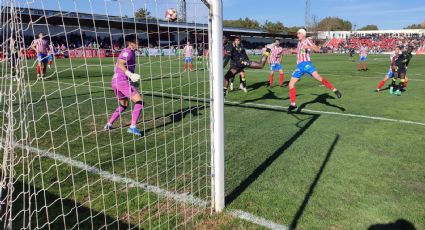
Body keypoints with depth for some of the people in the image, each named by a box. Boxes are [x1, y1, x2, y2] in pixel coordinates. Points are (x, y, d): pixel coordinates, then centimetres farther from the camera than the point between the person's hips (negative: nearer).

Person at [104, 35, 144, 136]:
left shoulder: (127, 51, 22)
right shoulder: (128, 51, -7)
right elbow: (120, 64, -22)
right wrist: (130, 74, -30)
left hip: (115, 81, 10)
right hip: (123, 81, -10)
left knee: (123, 105, 24)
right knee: (139, 101, -10)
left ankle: (109, 124, 25)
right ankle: (133, 127, -17)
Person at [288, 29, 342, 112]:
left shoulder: (307, 41, 1)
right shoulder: (299, 43, 22)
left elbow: (317, 49, -15)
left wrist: (308, 47, -25)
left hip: (306, 64, -7)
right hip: (299, 66, 7)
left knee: (318, 77, -29)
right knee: (291, 84, -1)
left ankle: (335, 90, -22)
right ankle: (293, 104, 6)